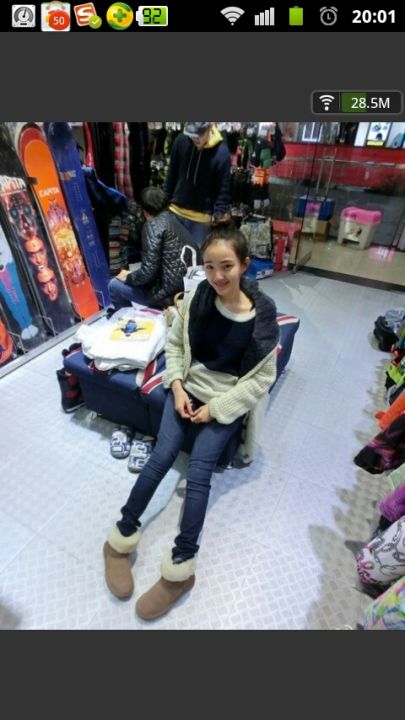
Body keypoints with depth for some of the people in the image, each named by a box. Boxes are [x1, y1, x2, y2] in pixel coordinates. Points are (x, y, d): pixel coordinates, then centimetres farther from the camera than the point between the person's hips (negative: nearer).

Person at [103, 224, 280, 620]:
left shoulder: (263, 317, -15)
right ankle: (121, 537, 8)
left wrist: (216, 408, -13)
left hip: (227, 402, -2)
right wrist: (177, 386, -7)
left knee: (199, 469, -15)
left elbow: (262, 378, -9)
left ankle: (180, 567, -1)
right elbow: (174, 343, 5)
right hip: (188, 389, 3)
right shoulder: (196, 298, -8)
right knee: (161, 457, -10)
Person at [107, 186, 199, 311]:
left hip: (170, 294, -8)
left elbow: (148, 272, -15)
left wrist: (128, 277, 5)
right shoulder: (175, 220, 15)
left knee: (114, 285, 7)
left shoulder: (153, 225, -8)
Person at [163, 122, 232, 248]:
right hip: (176, 211, 4)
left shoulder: (221, 153, -16)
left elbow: (223, 190, -13)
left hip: (201, 218, -3)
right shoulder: (181, 140, -6)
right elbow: (171, 174, 5)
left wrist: (218, 216, -21)